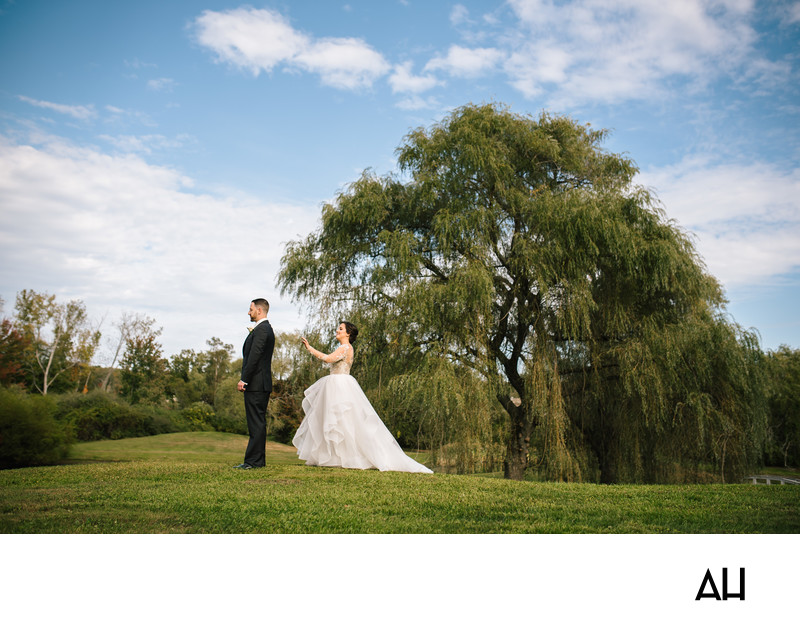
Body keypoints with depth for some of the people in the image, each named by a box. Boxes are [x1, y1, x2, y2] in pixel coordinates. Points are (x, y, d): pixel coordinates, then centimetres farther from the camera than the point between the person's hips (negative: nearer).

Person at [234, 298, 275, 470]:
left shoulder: (261, 329, -13)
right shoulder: (266, 329, 20)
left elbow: (254, 357, -20)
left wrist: (244, 380, -18)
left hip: (256, 384, -11)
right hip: (261, 384, 11)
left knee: (256, 423, -7)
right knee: (258, 423, 12)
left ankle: (253, 461, -4)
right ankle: (259, 460, 17)